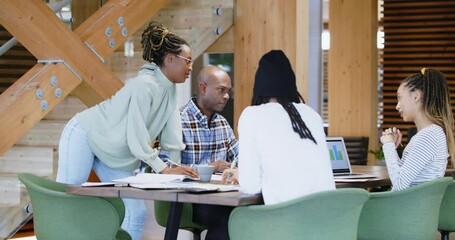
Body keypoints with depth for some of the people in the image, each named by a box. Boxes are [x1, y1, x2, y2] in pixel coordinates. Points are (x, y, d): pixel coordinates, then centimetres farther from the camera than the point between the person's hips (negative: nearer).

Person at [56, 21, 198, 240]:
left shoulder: (170, 89, 0)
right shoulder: (145, 85, -27)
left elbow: (170, 135, 0)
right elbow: (137, 138, -28)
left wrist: (177, 168, -9)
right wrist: (165, 170, -26)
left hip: (113, 155, 9)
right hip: (84, 135, -9)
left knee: (136, 212, 1)